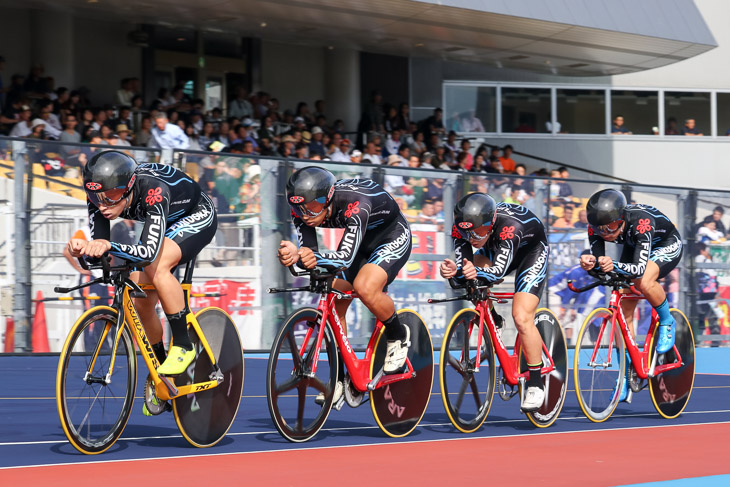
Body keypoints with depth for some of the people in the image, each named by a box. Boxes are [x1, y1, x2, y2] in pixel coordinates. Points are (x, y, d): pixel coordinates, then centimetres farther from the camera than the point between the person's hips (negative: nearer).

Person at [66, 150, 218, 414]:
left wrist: (110, 246, -64)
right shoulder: (101, 196, -24)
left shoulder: (153, 190, -42)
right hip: (165, 224, 7)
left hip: (197, 218, -7)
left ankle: (183, 346, -19)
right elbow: (98, 245, -27)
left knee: (156, 266, -33)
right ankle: (159, 369, 22)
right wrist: (81, 248, -49)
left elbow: (149, 251, -50)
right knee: (141, 302, -1)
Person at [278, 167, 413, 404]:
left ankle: (398, 336, -3)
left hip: (392, 235, -7)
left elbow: (345, 258, -46)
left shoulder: (355, 204, -40)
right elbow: (309, 252, -26)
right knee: (333, 306, -3)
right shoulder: (303, 210, -22)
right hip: (360, 239, 7)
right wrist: (294, 255, -49)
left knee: (365, 288, -31)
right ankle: (340, 378, 10)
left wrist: (314, 257, -62)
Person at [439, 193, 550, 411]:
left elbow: (499, 271, -48)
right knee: (471, 278, -24)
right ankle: (492, 320, 5)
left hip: (532, 249, -5)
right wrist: (453, 270, -54)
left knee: (521, 317, -20)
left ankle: (536, 383, -5)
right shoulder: (461, 228, -28)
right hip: (496, 247, 6)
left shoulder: (509, 225, -42)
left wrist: (478, 272, -69)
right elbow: (465, 265, -31)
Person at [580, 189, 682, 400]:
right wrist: (590, 262, -52)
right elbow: (598, 262, -29)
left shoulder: (641, 222, -42)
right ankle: (626, 377, 7)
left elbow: (639, 269, -48)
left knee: (644, 282, -36)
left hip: (666, 246, -5)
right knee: (623, 311, -3)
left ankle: (667, 322, -6)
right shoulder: (596, 228, -27)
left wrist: (615, 265, -66)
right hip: (633, 247, 6)